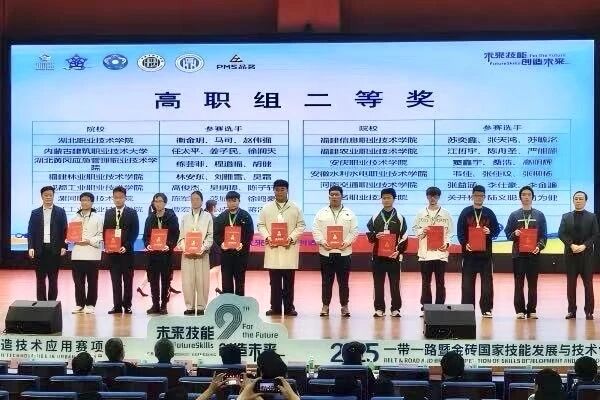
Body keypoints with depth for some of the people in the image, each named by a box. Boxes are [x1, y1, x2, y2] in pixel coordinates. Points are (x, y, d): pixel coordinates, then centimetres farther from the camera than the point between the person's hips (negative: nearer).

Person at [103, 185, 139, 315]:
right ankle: (117, 306, 7)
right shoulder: (108, 213, 12)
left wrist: (126, 246, -14)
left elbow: (135, 232, -3)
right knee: (115, 280, 3)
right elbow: (105, 231, 11)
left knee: (128, 279, 3)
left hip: (126, 251, -2)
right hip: (112, 251, 3)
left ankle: (127, 305, 9)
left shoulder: (132, 213, 2)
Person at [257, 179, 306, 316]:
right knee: (274, 281, 3)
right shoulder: (267, 208, 10)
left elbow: (301, 226, 3)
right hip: (272, 248, 1)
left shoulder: (295, 208, 5)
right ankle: (275, 307, 9)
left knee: (289, 281, 2)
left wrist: (291, 238, -11)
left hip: (289, 248, -1)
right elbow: (261, 225, 8)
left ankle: (289, 307, 8)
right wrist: (267, 237, -9)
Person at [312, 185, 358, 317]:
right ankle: (325, 306, 12)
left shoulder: (349, 214, 8)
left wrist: (346, 242, -12)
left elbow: (354, 231, 2)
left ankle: (344, 306, 11)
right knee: (326, 281, 4)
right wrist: (322, 242, -12)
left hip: (343, 251, 0)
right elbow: (316, 230, 2)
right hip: (326, 252, 0)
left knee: (343, 281, 3)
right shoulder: (321, 213, 8)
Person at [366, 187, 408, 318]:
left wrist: (399, 251, -11)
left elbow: (404, 238, 1)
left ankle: (395, 309, 8)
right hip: (378, 255, 2)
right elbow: (369, 235, 10)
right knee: (378, 283, 3)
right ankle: (379, 308, 10)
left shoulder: (400, 218, 4)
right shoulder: (375, 218, 8)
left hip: (394, 256, -2)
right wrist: (375, 236, -12)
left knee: (395, 283, 2)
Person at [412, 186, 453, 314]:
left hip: (441, 252, -1)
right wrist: (422, 231, -11)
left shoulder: (445, 214, 5)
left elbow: (449, 232, 5)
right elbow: (415, 229, 9)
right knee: (425, 282, 5)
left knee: (440, 282, 3)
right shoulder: (421, 214, 7)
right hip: (425, 252, 1)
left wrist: (446, 243, -10)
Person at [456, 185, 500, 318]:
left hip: (485, 252, 1)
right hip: (469, 251, -1)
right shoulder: (465, 212, 5)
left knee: (487, 281, 1)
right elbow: (460, 231, 2)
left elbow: (497, 230, 9)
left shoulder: (489, 213, 9)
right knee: (468, 282, 0)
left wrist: (490, 232, -13)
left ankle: (486, 309, 7)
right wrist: (464, 244, -13)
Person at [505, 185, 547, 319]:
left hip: (533, 253, 0)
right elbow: (507, 233, 7)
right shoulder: (514, 215, 8)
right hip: (518, 253, 0)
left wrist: (539, 246, -11)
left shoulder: (539, 215, 8)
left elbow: (543, 235, 5)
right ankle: (520, 310, 5)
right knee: (519, 283, 1)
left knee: (533, 283, 3)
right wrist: (514, 234, -14)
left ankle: (532, 310, 8)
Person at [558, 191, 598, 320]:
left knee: (588, 283, 0)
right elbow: (561, 234, 1)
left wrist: (584, 245, -15)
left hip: (586, 254, -1)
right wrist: (571, 245, -13)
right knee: (571, 283, 3)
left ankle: (589, 311, 4)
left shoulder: (592, 217, 4)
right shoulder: (566, 217, 9)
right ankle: (572, 310, 8)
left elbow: (595, 235, -1)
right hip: (570, 254, 2)